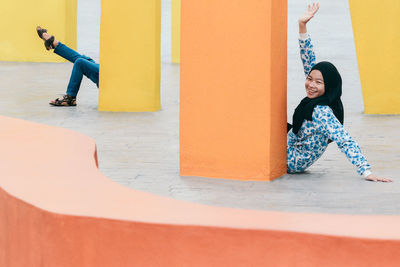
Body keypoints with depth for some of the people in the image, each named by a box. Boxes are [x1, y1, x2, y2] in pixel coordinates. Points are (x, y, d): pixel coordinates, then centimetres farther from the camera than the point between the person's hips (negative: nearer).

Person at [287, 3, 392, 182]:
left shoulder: (321, 112, -32)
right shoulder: (316, 100, -8)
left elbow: (346, 142, -38)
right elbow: (309, 61, -3)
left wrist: (366, 172, -46)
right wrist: (302, 26, -8)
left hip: (292, 161, -8)